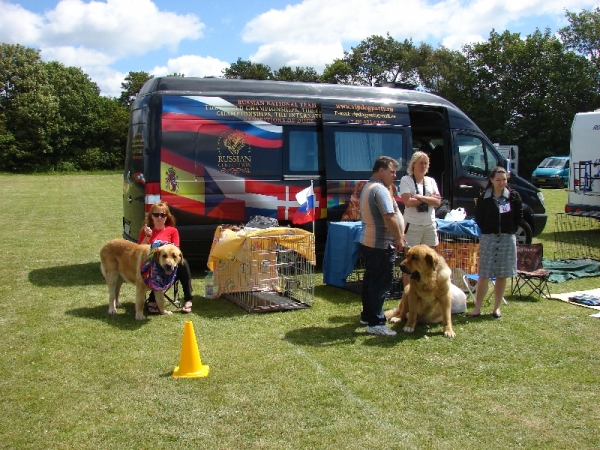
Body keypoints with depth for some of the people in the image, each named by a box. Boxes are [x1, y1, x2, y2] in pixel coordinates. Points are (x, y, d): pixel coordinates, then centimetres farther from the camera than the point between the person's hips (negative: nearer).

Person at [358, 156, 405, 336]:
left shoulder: (368, 187, 16)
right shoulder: (380, 189, -18)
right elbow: (389, 217, -26)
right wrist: (399, 239, -15)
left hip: (367, 241, 11)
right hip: (381, 244, -11)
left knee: (370, 280, 17)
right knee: (381, 284, -5)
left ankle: (367, 315, 27)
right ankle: (375, 323, -2)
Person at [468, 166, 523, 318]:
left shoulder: (513, 196, 3)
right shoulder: (484, 197, 1)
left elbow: (518, 217, 6)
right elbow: (478, 217, 5)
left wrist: (511, 231, 0)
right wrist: (487, 230, -3)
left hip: (507, 239, 1)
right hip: (488, 238, -1)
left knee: (502, 275, 6)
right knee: (484, 275, -2)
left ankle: (497, 308, 16)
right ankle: (477, 307, 4)